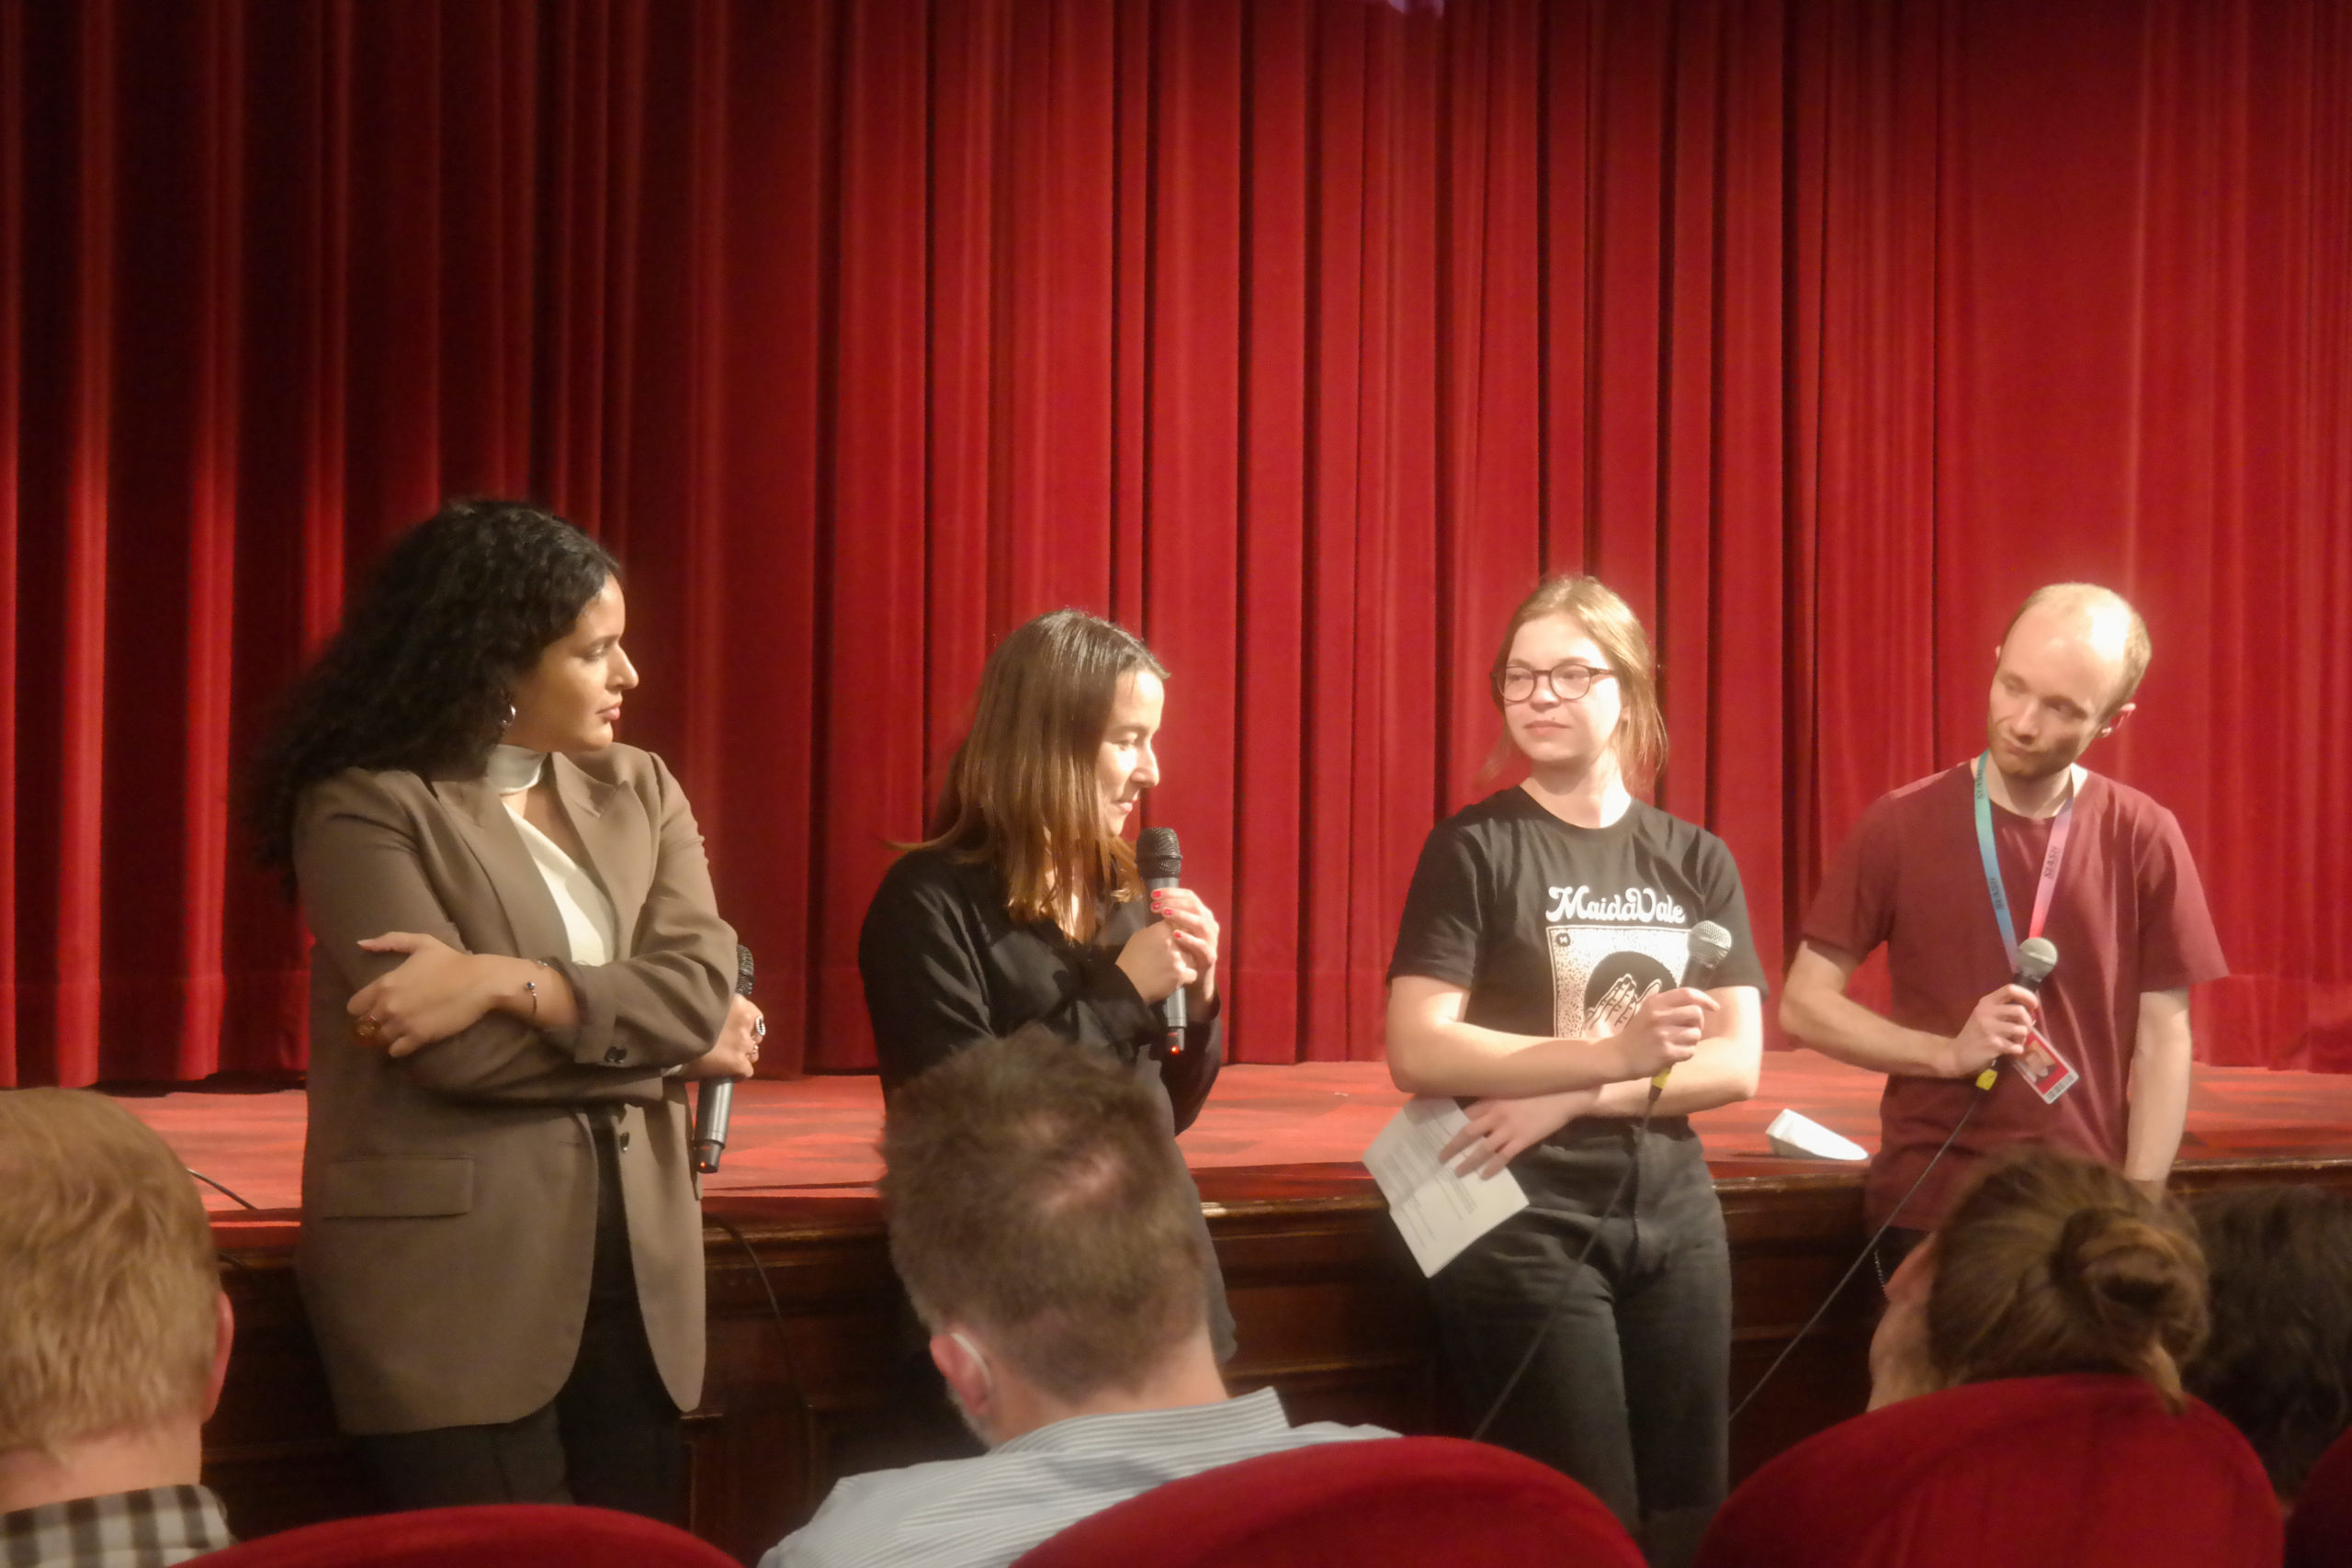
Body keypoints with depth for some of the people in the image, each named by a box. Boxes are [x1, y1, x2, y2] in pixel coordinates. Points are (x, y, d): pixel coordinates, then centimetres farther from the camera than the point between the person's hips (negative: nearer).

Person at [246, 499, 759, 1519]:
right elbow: (457, 1052, -17)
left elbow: (704, 984, -4)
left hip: (634, 1272, 5)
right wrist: (668, 1044, -6)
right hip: (453, 1280, -5)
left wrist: (506, 980, -17)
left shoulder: (638, 792, 11)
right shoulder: (365, 807, -7)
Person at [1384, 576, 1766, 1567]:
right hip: (1524, 1228, -4)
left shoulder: (1696, 860, 7)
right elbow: (1417, 1052, -15)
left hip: (1673, 1220, 4)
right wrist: (1612, 1054, -25)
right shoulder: (1474, 850, -5)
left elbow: (1737, 1063, -1)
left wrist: (1566, 1098, -15)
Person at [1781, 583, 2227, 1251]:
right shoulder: (1901, 825, -4)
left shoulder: (2144, 839, -2)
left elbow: (2162, 1041, 0)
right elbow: (1804, 1003, -2)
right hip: (1929, 1208, -1)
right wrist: (1949, 1053, -14)